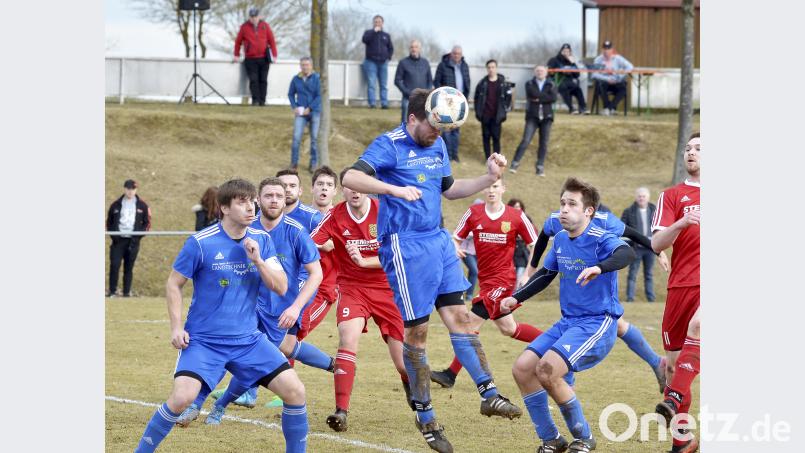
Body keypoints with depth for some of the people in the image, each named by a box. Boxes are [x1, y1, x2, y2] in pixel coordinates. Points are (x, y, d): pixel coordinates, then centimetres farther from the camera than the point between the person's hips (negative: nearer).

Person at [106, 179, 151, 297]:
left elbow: (147, 223, 6)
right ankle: (112, 291, -5)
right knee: (114, 265, -12)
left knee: (129, 267, 3)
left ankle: (127, 292, 8)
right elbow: (109, 222, 14)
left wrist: (138, 236, -5)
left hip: (133, 241, 0)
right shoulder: (116, 205, 8)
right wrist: (113, 234, -1)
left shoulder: (142, 205, 5)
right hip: (118, 240, 0)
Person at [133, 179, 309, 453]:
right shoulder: (201, 243, -10)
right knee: (181, 397, -23)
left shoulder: (262, 241, 2)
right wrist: (176, 327, -8)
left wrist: (258, 260, -15)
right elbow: (174, 284, 0)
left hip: (248, 339, 4)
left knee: (295, 390, -7)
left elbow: (281, 288, -1)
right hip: (203, 340, -4)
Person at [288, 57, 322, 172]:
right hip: (300, 112, 1)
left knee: (314, 138, 3)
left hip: (314, 112, -1)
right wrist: (294, 107, -2)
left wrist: (310, 108, -13)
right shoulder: (296, 79, 2)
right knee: (296, 137, -9)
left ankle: (313, 164, 13)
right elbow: (291, 94, 13)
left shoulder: (316, 78, -6)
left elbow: (319, 96, -8)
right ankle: (294, 162, 0)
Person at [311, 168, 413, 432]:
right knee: (348, 338, -29)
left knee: (403, 363, 0)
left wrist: (363, 261, -24)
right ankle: (341, 411, -27)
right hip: (352, 288, 0)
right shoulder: (336, 216, -8)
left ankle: (409, 382, 39)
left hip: (387, 289, 0)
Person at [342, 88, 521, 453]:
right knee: (417, 330, -1)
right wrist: (394, 189, -37)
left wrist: (488, 178, 12)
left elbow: (449, 189, 26)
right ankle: (425, 416, 8)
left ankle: (488, 394, 4)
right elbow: (350, 178, -25)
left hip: (438, 241, 7)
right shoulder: (390, 146, -11)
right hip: (404, 246, -7)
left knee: (458, 316, 4)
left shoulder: (437, 146, 12)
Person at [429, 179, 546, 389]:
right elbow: (455, 238, 4)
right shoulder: (474, 213, 1)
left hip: (503, 279, -6)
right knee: (508, 328, 16)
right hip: (486, 278, 6)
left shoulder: (516, 216, -6)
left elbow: (535, 245, 4)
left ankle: (450, 374, -10)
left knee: (472, 322, -12)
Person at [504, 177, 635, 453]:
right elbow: (546, 274, 25)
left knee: (547, 370, -25)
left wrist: (599, 267, -56)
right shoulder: (560, 239, 9)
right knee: (522, 369, -3)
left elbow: (626, 254, -38)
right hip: (567, 322, 8)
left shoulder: (600, 240, -15)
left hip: (598, 324, -8)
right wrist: (516, 298, 17)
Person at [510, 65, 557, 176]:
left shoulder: (551, 85, 8)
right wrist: (546, 96, -8)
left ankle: (540, 167, 6)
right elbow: (533, 93, -14)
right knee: (525, 141, -11)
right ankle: (515, 164, -9)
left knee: (544, 143, 1)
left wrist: (539, 99, -11)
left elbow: (553, 98, -9)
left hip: (546, 117, 1)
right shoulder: (530, 84, 7)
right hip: (533, 117, -1)